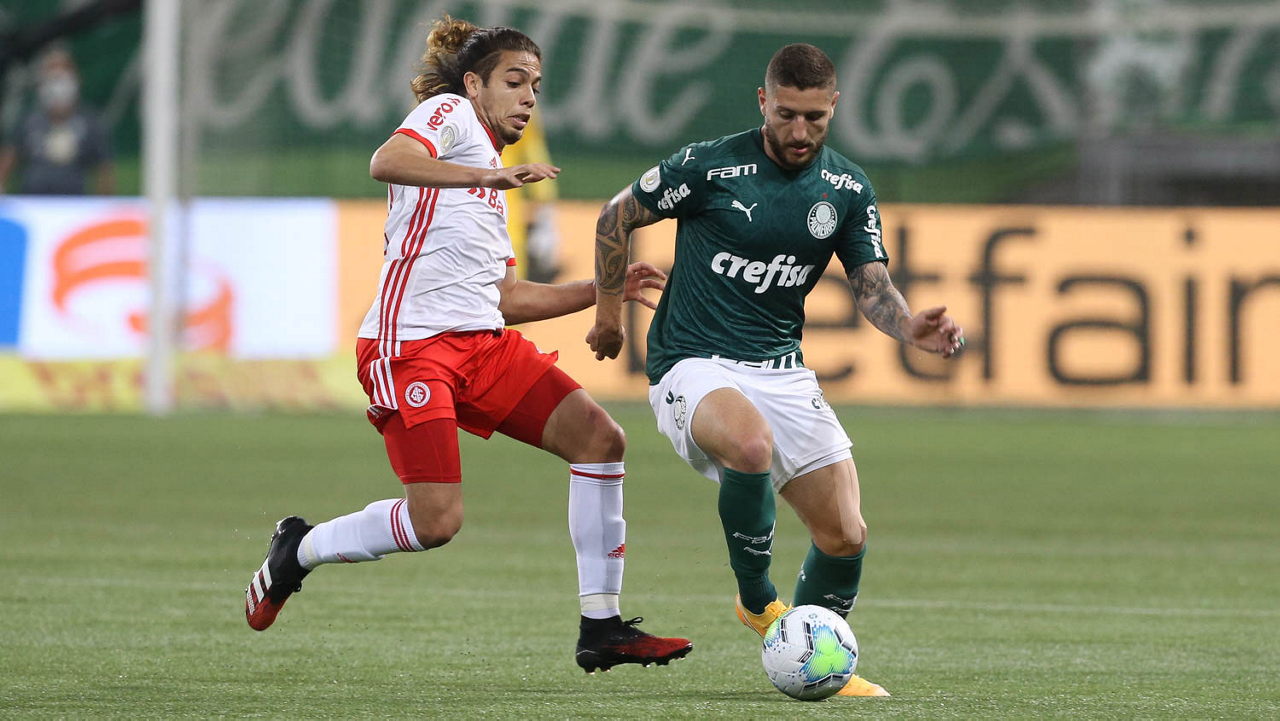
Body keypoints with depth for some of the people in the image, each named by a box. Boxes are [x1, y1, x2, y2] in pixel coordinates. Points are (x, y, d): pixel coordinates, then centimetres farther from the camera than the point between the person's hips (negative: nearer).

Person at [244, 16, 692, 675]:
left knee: (599, 436, -6)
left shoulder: (491, 180, 28)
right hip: (410, 343, -9)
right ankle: (299, 548, 12)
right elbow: (386, 163, -20)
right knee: (436, 522, -16)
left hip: (483, 342, 9)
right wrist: (490, 175, -29)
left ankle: (601, 627, -2)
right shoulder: (448, 113, 3)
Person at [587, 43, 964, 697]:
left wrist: (910, 328, -20)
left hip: (781, 369, 5)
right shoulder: (710, 167, -11)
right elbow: (616, 218, 2)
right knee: (751, 442, -39)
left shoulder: (848, 189, 4)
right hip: (693, 367, -5)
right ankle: (756, 598, -15)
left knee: (845, 536, -2)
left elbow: (871, 286, 2)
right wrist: (609, 313, 6)